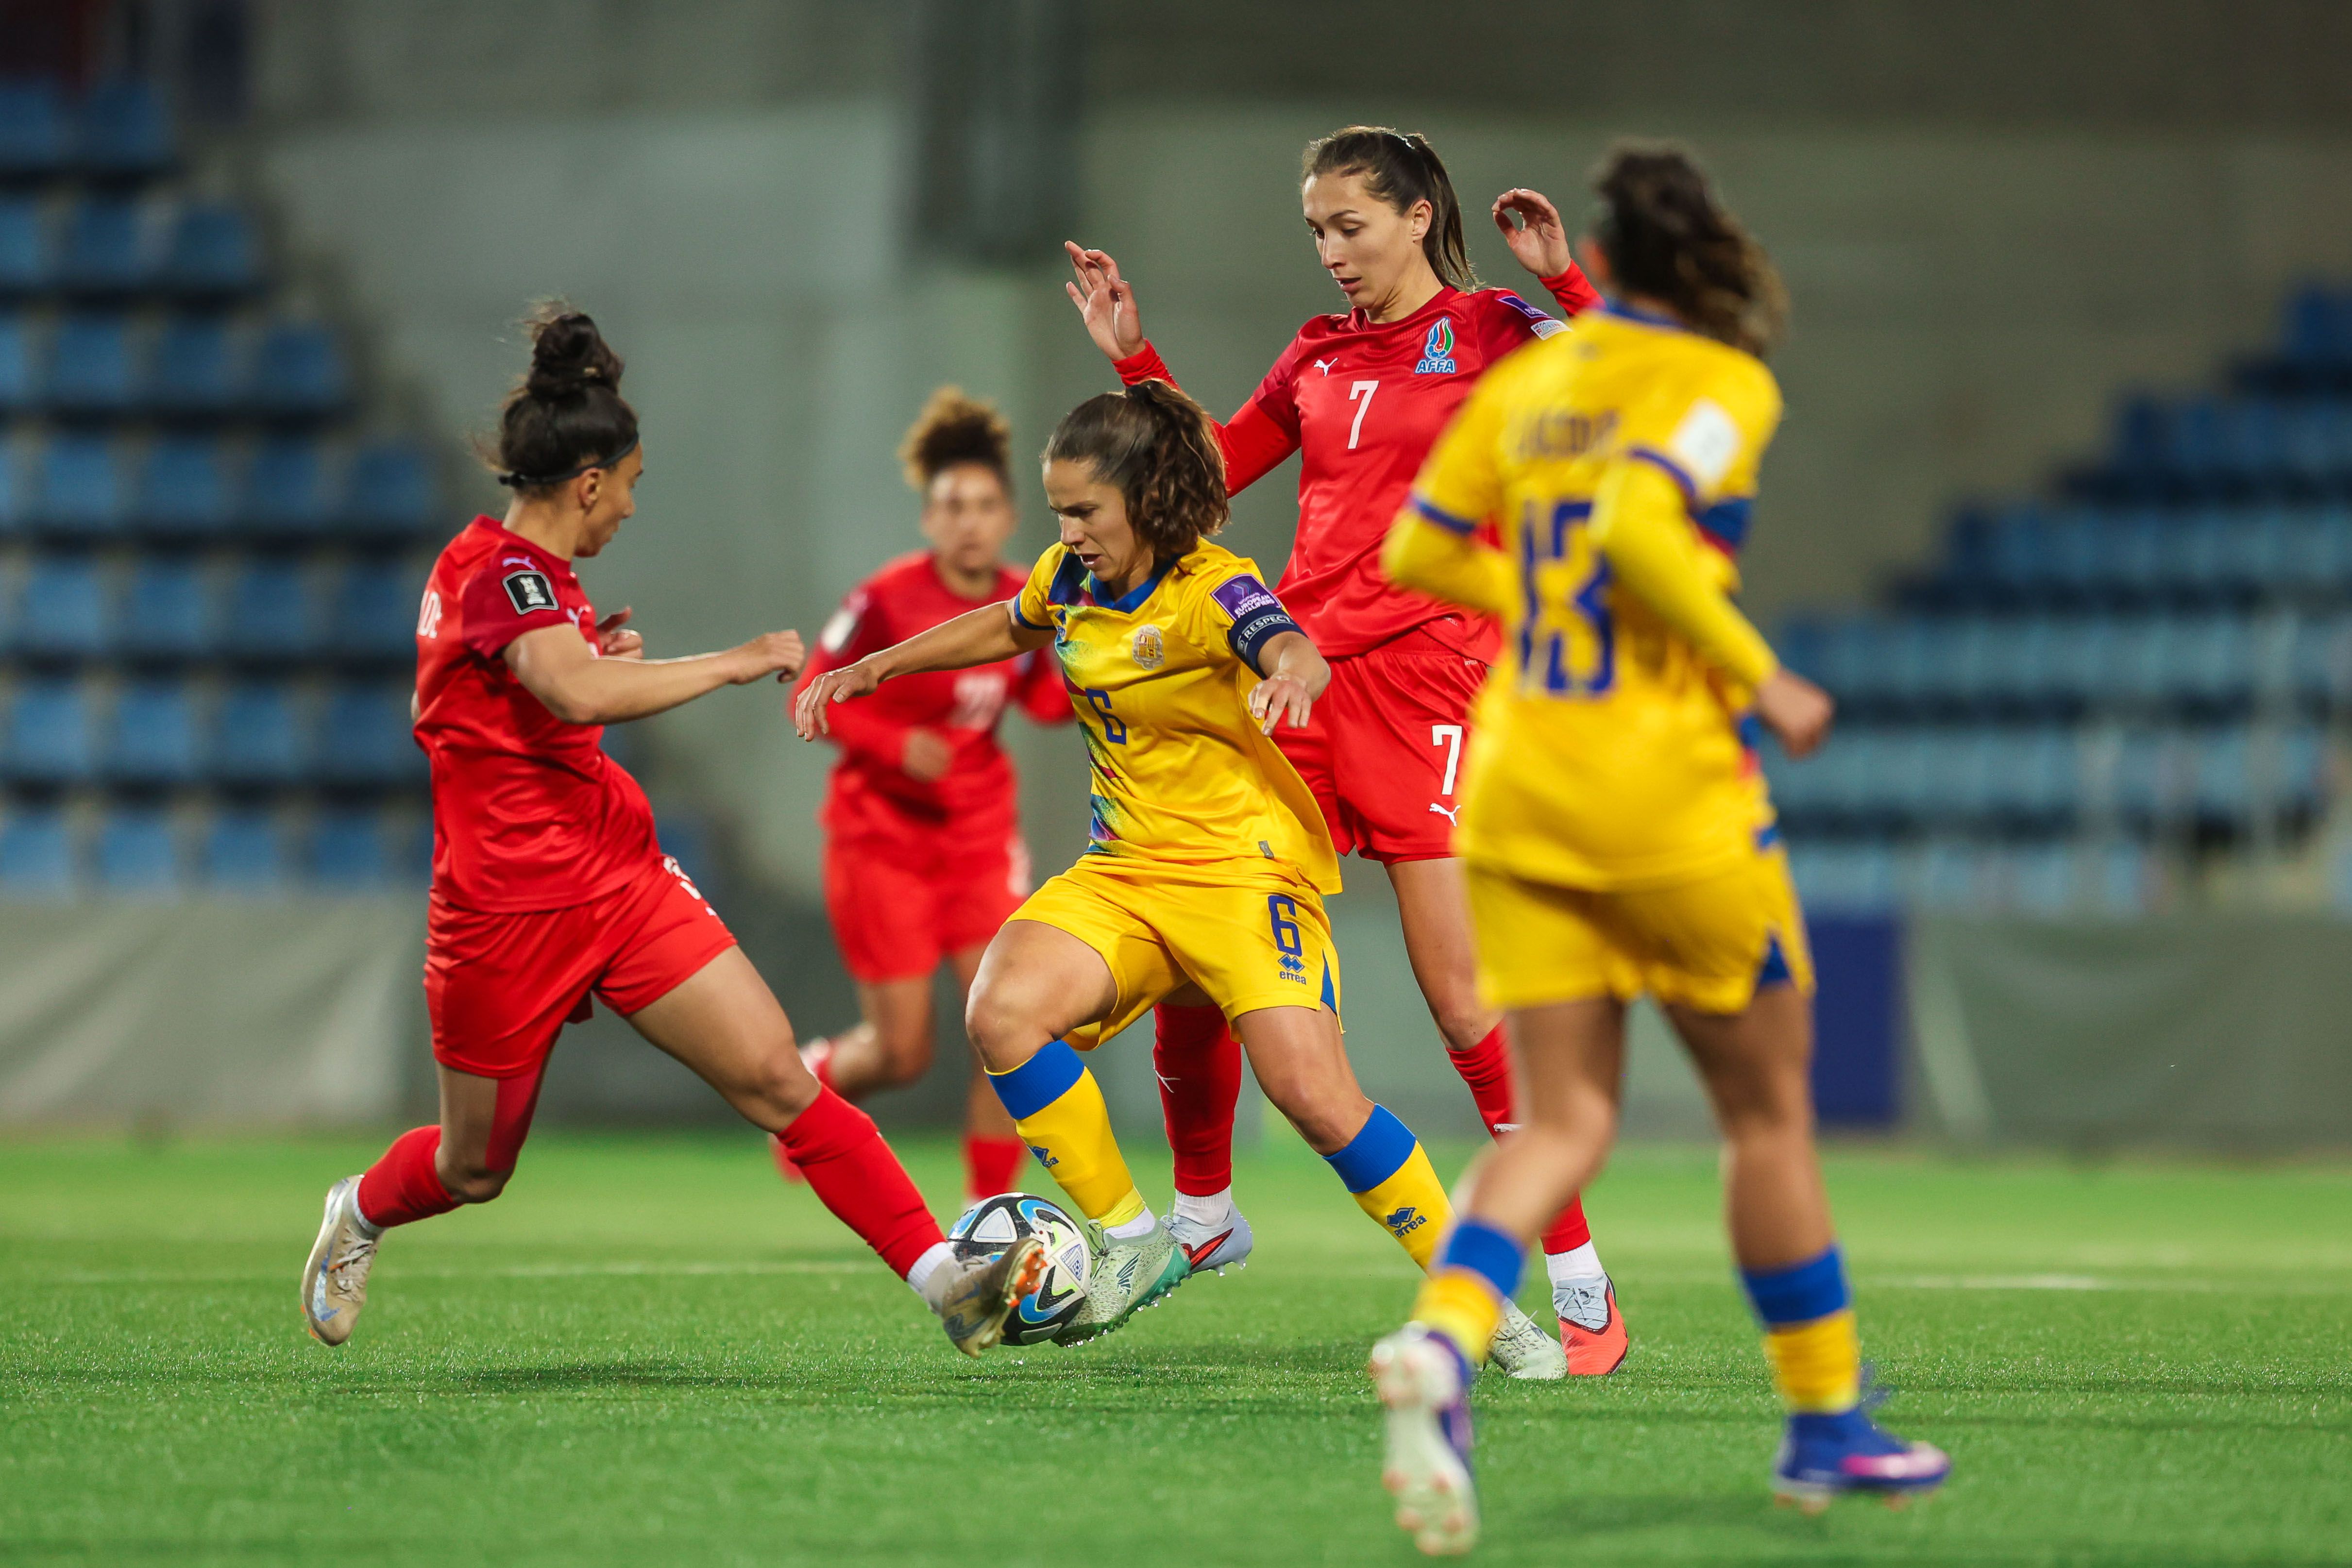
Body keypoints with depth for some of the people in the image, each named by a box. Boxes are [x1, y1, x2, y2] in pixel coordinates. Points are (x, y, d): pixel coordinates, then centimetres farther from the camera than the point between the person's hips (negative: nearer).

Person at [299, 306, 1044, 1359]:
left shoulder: (519, 570, 10)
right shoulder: (505, 573, -20)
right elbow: (580, 696, -39)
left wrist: (592, 656, 18)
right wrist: (734, 663, -29)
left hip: (619, 882, 8)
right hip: (509, 912, -8)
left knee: (779, 1080, -8)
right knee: (474, 1170, 12)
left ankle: (943, 1278, -16)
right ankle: (359, 1215, 46)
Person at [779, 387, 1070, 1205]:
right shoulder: (888, 601, -17)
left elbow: (1043, 699, 8)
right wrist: (895, 743, -25)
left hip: (980, 837, 4)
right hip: (882, 834, -4)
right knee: (904, 1054, -1)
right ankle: (815, 1076, 35)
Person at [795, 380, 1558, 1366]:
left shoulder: (1208, 592, -17)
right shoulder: (1071, 581, 4)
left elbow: (1293, 651, -39)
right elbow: (1008, 627, 28)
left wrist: (1291, 675, -64)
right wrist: (870, 671, 26)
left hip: (1242, 867, -6)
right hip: (1123, 869, 6)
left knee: (1313, 1095, -21)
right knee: (1003, 1011, -21)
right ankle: (1129, 1245, -6)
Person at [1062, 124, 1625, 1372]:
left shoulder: (1490, 335, -1)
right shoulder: (1319, 356, 16)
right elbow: (1215, 467, 28)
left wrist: (1565, 283, -20)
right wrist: (1133, 360, 19)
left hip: (1420, 675, -6)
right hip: (1299, 663, 6)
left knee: (1459, 991, -11)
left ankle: (1580, 1288, -5)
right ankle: (1200, 1214, 25)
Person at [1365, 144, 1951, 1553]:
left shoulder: (1527, 384, 9)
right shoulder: (1722, 385, -8)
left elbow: (1420, 551, 13)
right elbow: (1638, 529, -24)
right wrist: (1759, 679, -15)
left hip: (1520, 795, 5)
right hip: (1668, 793, -5)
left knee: (1564, 1121, 3)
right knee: (1771, 1111, 11)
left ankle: (1442, 1343, -25)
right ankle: (1828, 1425, 19)